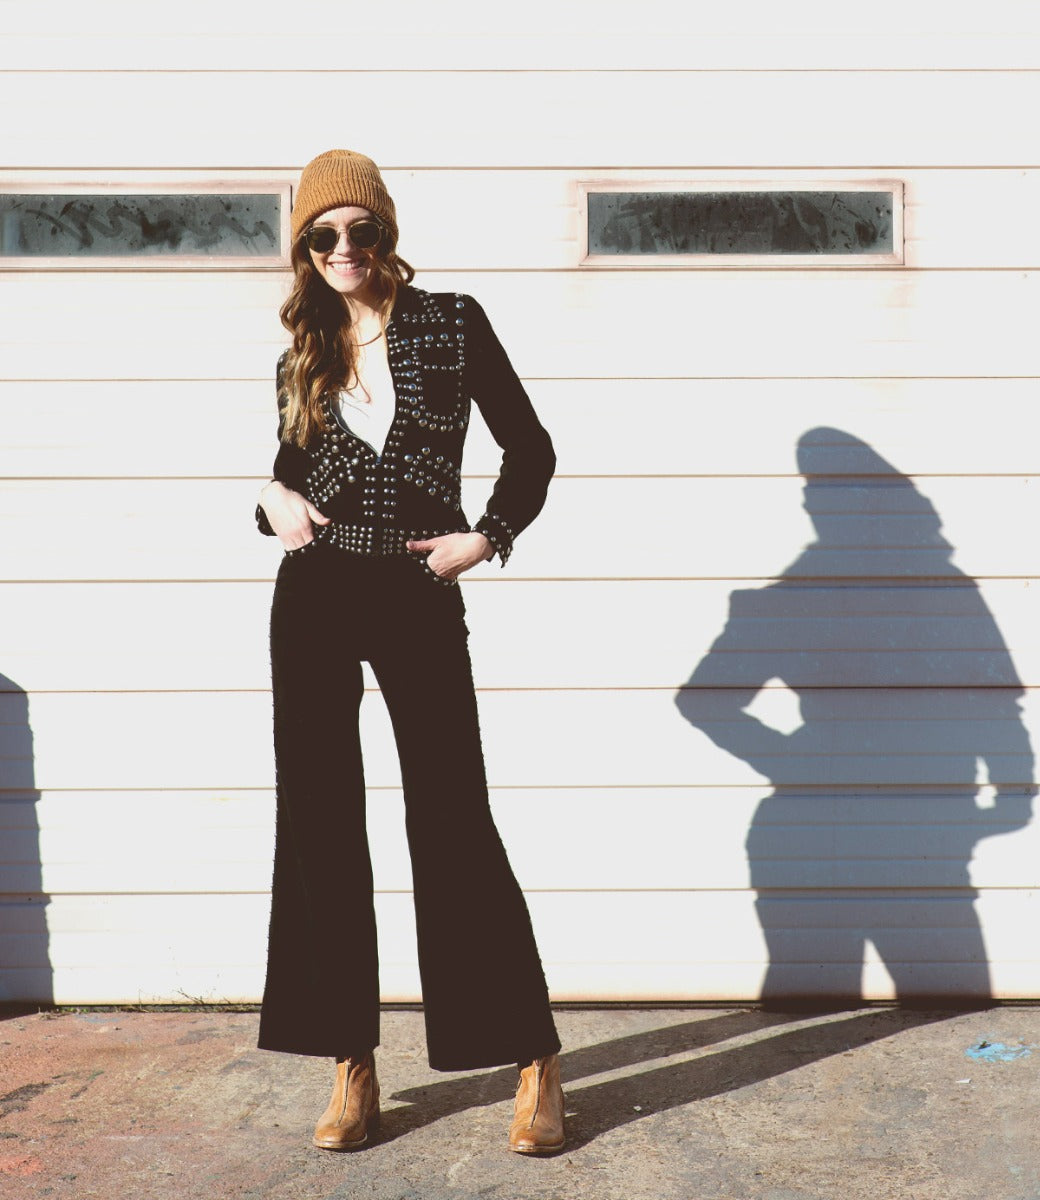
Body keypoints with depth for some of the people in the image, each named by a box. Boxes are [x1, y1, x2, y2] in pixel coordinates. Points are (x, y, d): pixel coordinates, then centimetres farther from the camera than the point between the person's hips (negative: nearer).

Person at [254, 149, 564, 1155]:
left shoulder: (452, 325, 2)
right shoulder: (303, 355, 11)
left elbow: (530, 449, 5)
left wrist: (488, 537, -7)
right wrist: (274, 505, -1)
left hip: (418, 598, -3)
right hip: (314, 597, 4)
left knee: (452, 825, -3)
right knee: (320, 823, 4)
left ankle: (535, 1060, 9)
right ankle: (351, 1067, 15)